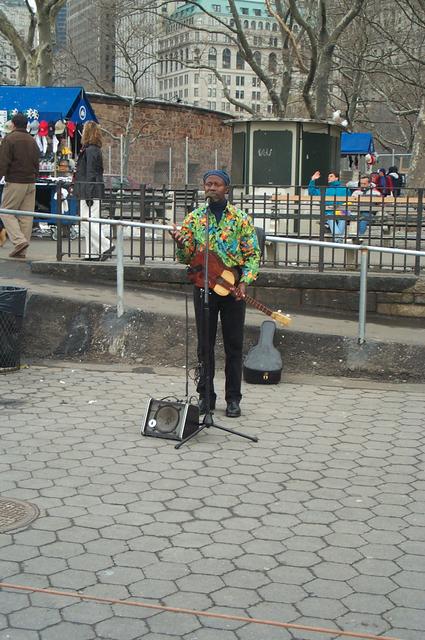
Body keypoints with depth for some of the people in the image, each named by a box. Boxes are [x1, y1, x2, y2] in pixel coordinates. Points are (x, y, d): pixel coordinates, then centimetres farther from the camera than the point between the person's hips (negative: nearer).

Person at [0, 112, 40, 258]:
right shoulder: (32, 141, 14)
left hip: (15, 182, -6)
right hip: (31, 183, 6)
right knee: (26, 216, 5)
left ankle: (19, 240, -16)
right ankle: (22, 251, 6)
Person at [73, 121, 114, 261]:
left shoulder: (90, 150, -13)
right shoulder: (95, 149, 16)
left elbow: (90, 174, -17)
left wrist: (88, 195, -19)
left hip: (91, 192, -10)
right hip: (95, 193, 10)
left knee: (87, 222, -11)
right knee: (90, 223, 10)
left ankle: (106, 246, -12)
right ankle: (93, 253, 12)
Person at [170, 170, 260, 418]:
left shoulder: (241, 219, 0)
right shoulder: (194, 218, 5)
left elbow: (253, 255, -1)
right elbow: (186, 258, 5)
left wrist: (244, 281, -16)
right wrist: (181, 243, -17)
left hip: (233, 288, -1)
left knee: (234, 345, 4)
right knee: (205, 344, 7)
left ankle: (233, 398, 14)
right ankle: (206, 396, 18)